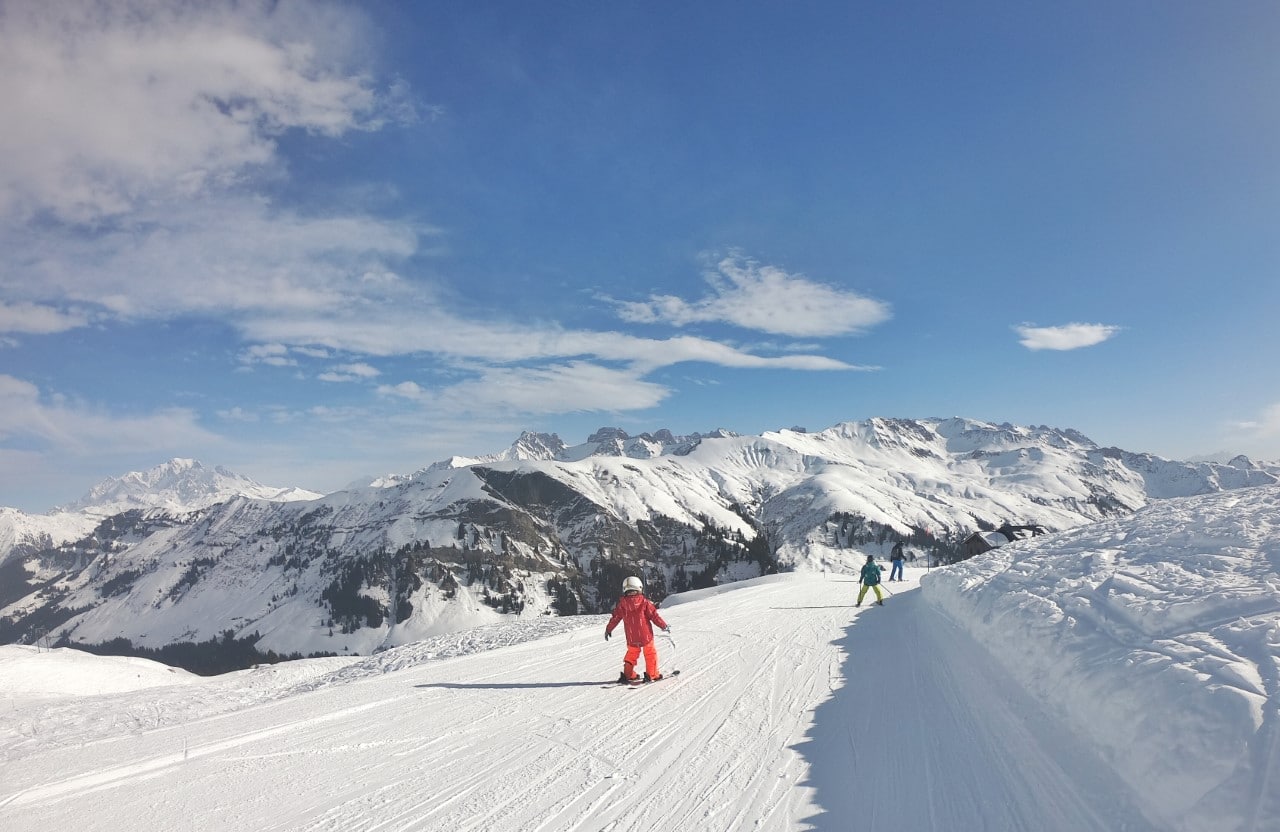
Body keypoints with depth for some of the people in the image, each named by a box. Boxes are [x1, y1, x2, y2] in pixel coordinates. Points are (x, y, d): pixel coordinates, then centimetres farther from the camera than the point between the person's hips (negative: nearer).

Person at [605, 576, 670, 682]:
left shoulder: (622, 603, -4)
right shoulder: (644, 602, -10)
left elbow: (615, 618, 2)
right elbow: (654, 616, -8)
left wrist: (608, 629, 17)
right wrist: (664, 626, 4)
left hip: (631, 637, 3)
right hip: (645, 635, -3)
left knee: (631, 654, 21)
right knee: (650, 653, 11)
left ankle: (628, 674, 18)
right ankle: (652, 675, 10)